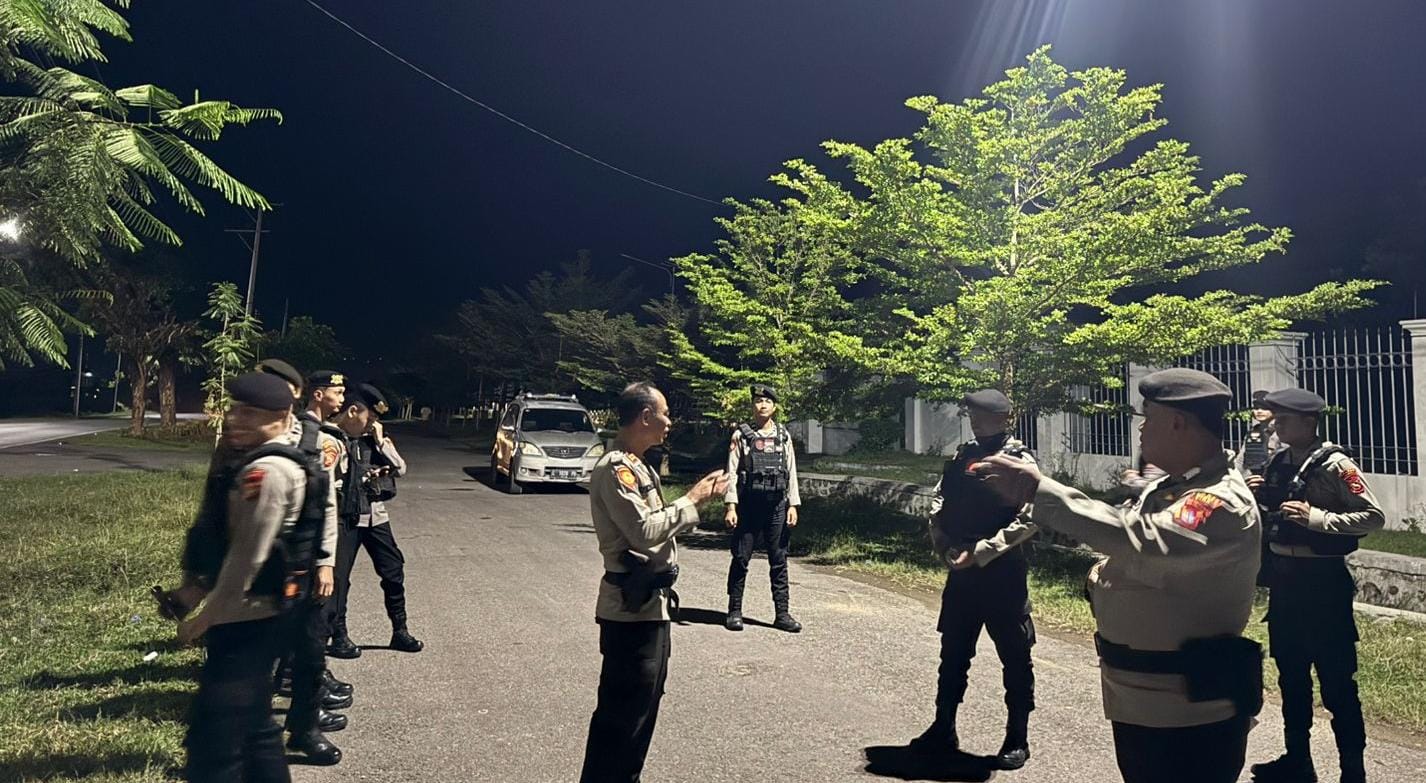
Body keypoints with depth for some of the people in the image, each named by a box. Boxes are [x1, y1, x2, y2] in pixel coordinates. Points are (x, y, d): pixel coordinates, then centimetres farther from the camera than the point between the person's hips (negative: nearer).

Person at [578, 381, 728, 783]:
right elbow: (644, 531, -25)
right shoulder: (615, 469, -18)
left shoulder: (637, 467, 13)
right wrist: (691, 500, -15)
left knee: (644, 701, 20)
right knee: (622, 708, -1)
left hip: (650, 602, 10)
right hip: (632, 605, -10)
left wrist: (697, 497, 6)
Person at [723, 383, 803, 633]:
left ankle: (782, 614, 13)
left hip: (777, 506, 3)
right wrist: (730, 506, -10)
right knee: (741, 559, 3)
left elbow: (791, 472, 10)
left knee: (779, 561, 6)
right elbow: (732, 472, -3)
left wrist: (793, 505, 2)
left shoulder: (783, 436, 10)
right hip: (748, 505, -2)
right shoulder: (741, 435, 1)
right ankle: (734, 612, 14)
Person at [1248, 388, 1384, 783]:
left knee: (1336, 681, 1)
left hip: (1322, 579, -7)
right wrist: (1257, 496, -2)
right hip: (1282, 578, 8)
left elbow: (1374, 517, -17)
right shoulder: (1277, 463, 8)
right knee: (1291, 675, 17)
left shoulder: (1334, 464, -13)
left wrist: (1315, 518, -25)